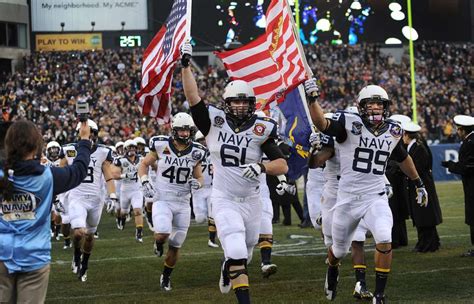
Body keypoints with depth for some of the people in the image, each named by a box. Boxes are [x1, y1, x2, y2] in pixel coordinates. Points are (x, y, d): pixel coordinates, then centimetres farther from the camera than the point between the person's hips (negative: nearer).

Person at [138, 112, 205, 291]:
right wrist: (145, 182, -10)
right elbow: (144, 164, 6)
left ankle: (166, 277, 32)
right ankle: (158, 243, 10)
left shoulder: (196, 152, -1)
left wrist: (197, 183, -13)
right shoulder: (162, 145, -8)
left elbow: (199, 177, 11)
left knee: (175, 246, 9)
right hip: (162, 200, -3)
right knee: (163, 234, -28)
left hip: (183, 204, 3)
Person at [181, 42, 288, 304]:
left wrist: (261, 167, -29)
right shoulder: (215, 122, -6)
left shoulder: (262, 129, -7)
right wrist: (185, 65, -22)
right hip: (224, 199, -2)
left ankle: (227, 269, 53)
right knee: (237, 254, -17)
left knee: (244, 253, 19)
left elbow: (283, 165, -10)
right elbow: (193, 97, -14)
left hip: (251, 200, 2)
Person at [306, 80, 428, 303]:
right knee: (340, 249, 15)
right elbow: (321, 123, -29)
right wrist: (312, 98, -44)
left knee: (384, 240, -22)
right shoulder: (350, 124, -11)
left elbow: (402, 158, 22)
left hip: (376, 198, 2)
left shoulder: (392, 131, 3)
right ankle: (332, 271, 52)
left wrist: (419, 184, 32)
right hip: (348, 198, -2)